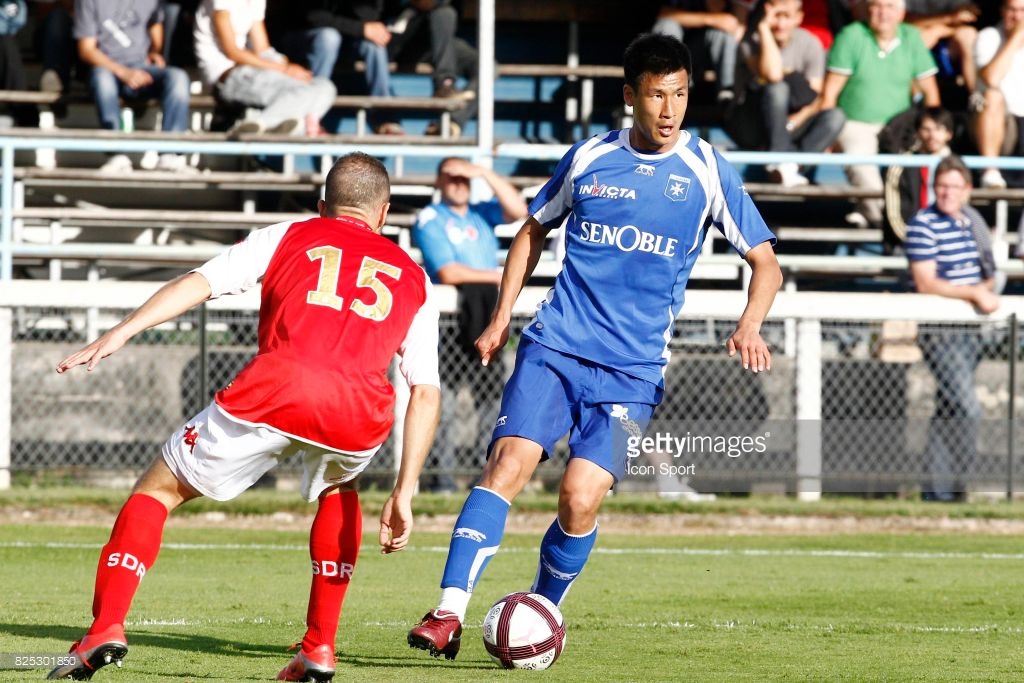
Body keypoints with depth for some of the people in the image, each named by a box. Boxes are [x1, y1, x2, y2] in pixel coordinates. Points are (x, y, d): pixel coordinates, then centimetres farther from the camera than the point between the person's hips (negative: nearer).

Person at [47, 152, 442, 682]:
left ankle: (106, 628, 1)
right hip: (360, 415, 2)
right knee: (338, 490, 37)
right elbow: (426, 392, 21)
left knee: (158, 489, 17)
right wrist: (403, 494, 20)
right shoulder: (412, 277, 30)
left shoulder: (289, 238, 26)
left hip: (275, 390, -2)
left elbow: (199, 282, 10)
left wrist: (120, 334, 2)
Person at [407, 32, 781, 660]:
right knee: (508, 462, -19)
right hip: (555, 347, 1)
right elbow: (534, 231, 21)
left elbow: (766, 264, 7)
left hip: (633, 371, -1)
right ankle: (449, 614, -22)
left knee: (580, 498, -13)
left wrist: (750, 327, -12)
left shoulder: (707, 171, 1)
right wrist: (502, 318, 12)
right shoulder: (589, 158, 7)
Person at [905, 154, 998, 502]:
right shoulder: (923, 225, -11)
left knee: (948, 412, 12)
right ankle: (945, 486, -9)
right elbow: (925, 283, -17)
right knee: (968, 409, -15)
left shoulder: (968, 223, 15)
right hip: (939, 333, -8)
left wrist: (987, 289, 5)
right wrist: (974, 293, -21)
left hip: (968, 330, 8)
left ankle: (940, 488, 18)